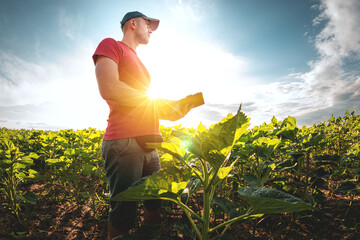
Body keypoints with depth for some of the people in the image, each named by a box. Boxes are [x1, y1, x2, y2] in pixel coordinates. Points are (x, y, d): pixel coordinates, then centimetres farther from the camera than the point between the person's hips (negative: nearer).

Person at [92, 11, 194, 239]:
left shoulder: (138, 63, 29)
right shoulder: (110, 45, 5)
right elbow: (109, 89, -13)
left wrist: (172, 110, 9)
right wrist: (158, 102, -6)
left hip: (149, 144, 8)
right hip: (123, 143, -8)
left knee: (156, 207, 11)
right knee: (124, 214, -1)